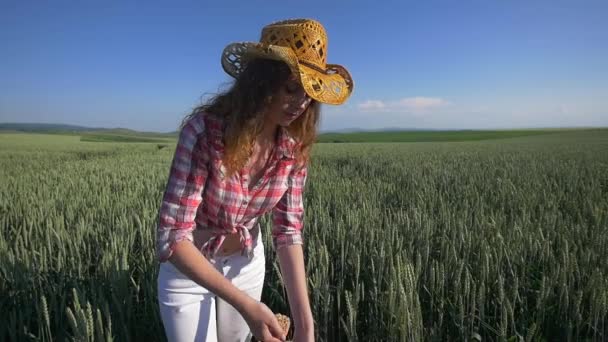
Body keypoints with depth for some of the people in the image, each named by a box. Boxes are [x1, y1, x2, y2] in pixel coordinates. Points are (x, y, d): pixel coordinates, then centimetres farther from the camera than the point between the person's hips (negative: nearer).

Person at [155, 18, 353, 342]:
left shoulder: (295, 145, -15)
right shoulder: (204, 129, -30)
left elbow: (288, 230, -12)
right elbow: (172, 237, -30)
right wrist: (246, 305, -34)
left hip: (247, 261, 4)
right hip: (188, 265, -4)